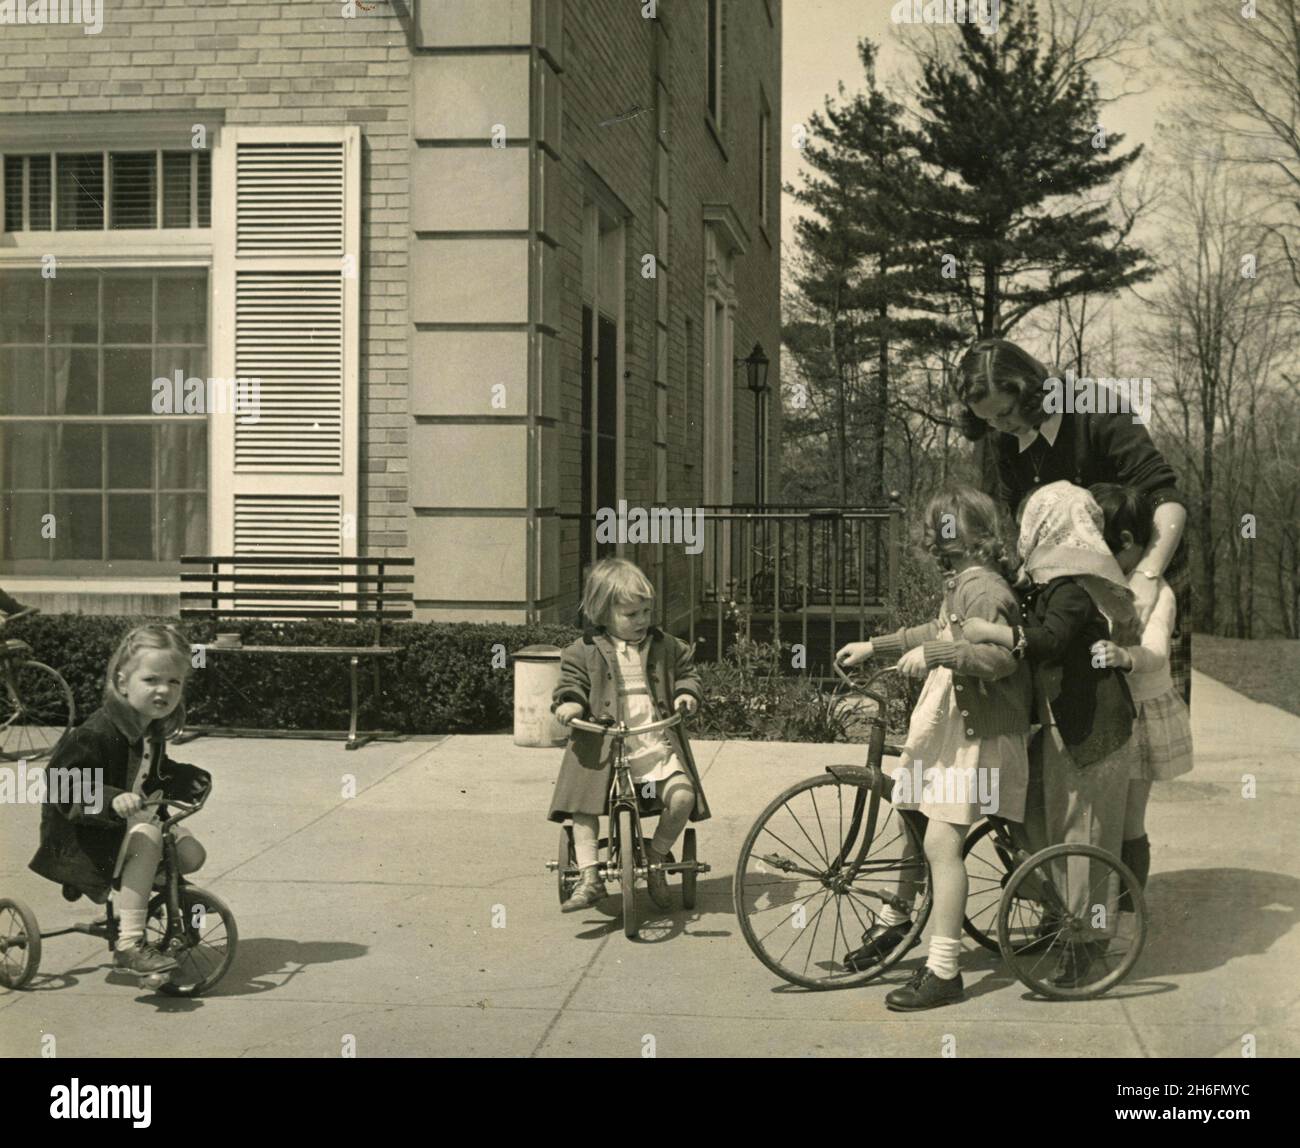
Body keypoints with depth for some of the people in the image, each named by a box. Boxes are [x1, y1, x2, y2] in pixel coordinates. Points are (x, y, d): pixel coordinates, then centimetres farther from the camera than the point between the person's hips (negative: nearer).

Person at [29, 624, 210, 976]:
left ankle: (124, 889, 20)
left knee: (190, 853, -6)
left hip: (133, 819, 8)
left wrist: (189, 778, 8)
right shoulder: (97, 734, -25)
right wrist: (112, 799, -46)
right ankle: (129, 944, -33)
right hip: (83, 837, -8)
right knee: (146, 837, -34)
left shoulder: (152, 729, 4)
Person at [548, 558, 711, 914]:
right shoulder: (585, 651, 3)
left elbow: (686, 670, 19)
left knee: (682, 795, -17)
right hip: (602, 745, -1)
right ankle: (589, 877, -9)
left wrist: (686, 693, -1)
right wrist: (568, 702, -18)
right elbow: (571, 681, 4)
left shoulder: (664, 646, 10)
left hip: (656, 742, 1)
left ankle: (656, 861, 4)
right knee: (583, 804, -17)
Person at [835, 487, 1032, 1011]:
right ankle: (894, 921, 37)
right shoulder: (961, 581, 14)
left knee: (942, 843, -13)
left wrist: (932, 655, -30)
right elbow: (941, 631, 31)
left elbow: (1000, 656, -29)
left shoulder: (982, 587, -17)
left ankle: (943, 972, -9)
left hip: (975, 732, -10)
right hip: (945, 722, 10)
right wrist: (873, 646, 30)